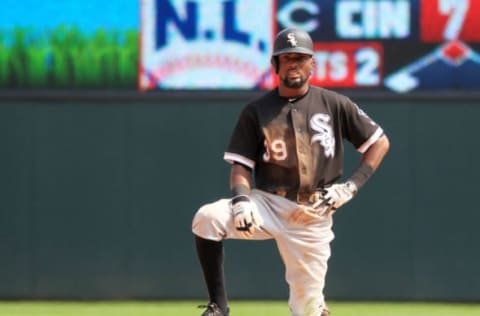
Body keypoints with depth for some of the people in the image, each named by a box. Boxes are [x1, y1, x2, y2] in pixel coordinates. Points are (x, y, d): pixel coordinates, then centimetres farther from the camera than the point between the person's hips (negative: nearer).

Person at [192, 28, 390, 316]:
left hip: (313, 214, 0)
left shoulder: (334, 105, 2)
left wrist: (351, 186, -4)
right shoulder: (257, 111, 3)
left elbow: (380, 142, 8)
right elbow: (242, 165, 3)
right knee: (207, 218, -30)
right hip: (268, 203, 0)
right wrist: (241, 200, -18)